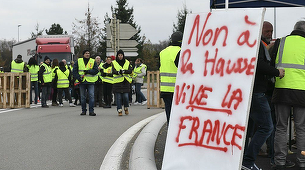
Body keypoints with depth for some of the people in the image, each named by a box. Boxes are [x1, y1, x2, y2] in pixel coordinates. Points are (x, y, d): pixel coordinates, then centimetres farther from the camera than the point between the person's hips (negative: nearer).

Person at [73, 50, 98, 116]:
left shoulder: (93, 61, 6)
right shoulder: (78, 61, 7)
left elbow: (96, 70, -3)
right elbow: (74, 71, 6)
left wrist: (88, 71, -17)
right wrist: (78, 77, -8)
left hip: (90, 81, -1)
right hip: (82, 81, 1)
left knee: (91, 96, -9)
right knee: (83, 97, 7)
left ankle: (91, 111, -7)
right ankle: (83, 110, 17)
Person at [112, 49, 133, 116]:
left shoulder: (127, 62, 10)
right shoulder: (114, 63, 6)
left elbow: (130, 70, -2)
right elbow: (113, 71, -8)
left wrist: (124, 71, -21)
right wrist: (118, 72, -30)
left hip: (126, 82, 1)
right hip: (117, 82, -1)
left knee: (125, 96, -4)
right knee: (118, 97, -1)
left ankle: (126, 108, 20)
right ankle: (119, 110, 7)